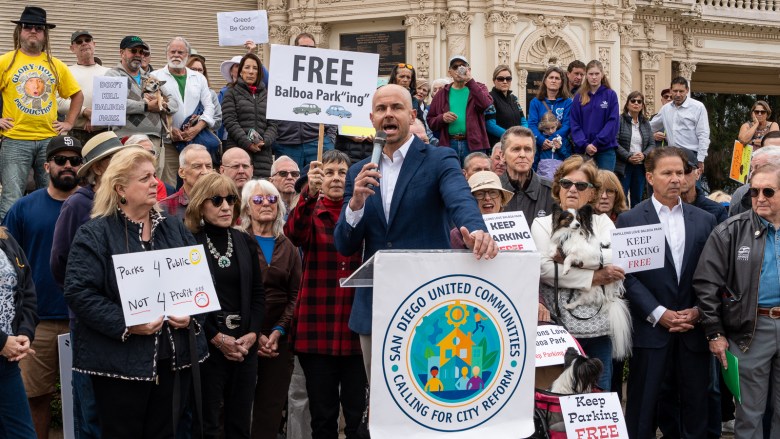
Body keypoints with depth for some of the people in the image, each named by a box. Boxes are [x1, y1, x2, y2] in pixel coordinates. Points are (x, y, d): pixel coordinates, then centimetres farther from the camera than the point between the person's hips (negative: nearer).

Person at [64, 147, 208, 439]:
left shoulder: (175, 230, 12)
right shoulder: (94, 234, -6)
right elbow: (78, 292, -14)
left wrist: (193, 314, -6)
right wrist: (125, 324, -22)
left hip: (173, 358, 5)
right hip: (121, 361, -5)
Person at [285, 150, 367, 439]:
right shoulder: (311, 213, 5)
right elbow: (294, 233, -20)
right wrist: (309, 193, -34)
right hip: (318, 328, -1)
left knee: (359, 414, 0)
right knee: (322, 415, 4)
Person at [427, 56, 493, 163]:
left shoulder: (478, 88, 10)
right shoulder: (442, 94, 13)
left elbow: (485, 104, -13)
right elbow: (430, 121, 11)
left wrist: (469, 81, -15)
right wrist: (442, 118, -10)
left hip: (473, 145, -1)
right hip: (449, 145, 1)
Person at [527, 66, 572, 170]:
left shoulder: (567, 102, 7)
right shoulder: (535, 102, 9)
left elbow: (567, 125, -2)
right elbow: (532, 124, -1)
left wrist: (553, 141, -17)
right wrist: (542, 140, -19)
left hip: (561, 149, 0)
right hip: (539, 149, 0)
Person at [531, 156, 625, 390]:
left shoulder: (602, 222, 13)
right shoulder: (543, 223, 7)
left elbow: (613, 258, -7)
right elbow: (544, 268, -10)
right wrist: (594, 278, -11)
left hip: (598, 326, 2)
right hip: (557, 326, -2)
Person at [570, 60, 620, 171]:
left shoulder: (611, 95, 3)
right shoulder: (579, 97, 8)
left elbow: (613, 122, -4)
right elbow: (575, 124, 4)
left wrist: (596, 143, -12)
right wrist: (584, 144, -11)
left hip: (606, 149, -2)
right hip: (583, 150, 2)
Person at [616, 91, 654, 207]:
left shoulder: (645, 123, 14)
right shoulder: (620, 120, -3)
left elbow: (652, 144, 10)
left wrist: (644, 155, -10)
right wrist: (628, 157, -19)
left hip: (640, 166, 5)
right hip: (623, 166, -5)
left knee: (637, 199, 9)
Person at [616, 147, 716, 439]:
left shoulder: (704, 220, 10)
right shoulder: (630, 220, 0)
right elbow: (628, 274, -6)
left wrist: (699, 310, -5)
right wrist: (659, 314, -12)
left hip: (694, 330, 3)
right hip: (651, 329, -3)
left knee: (696, 407, 8)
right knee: (643, 408, 3)